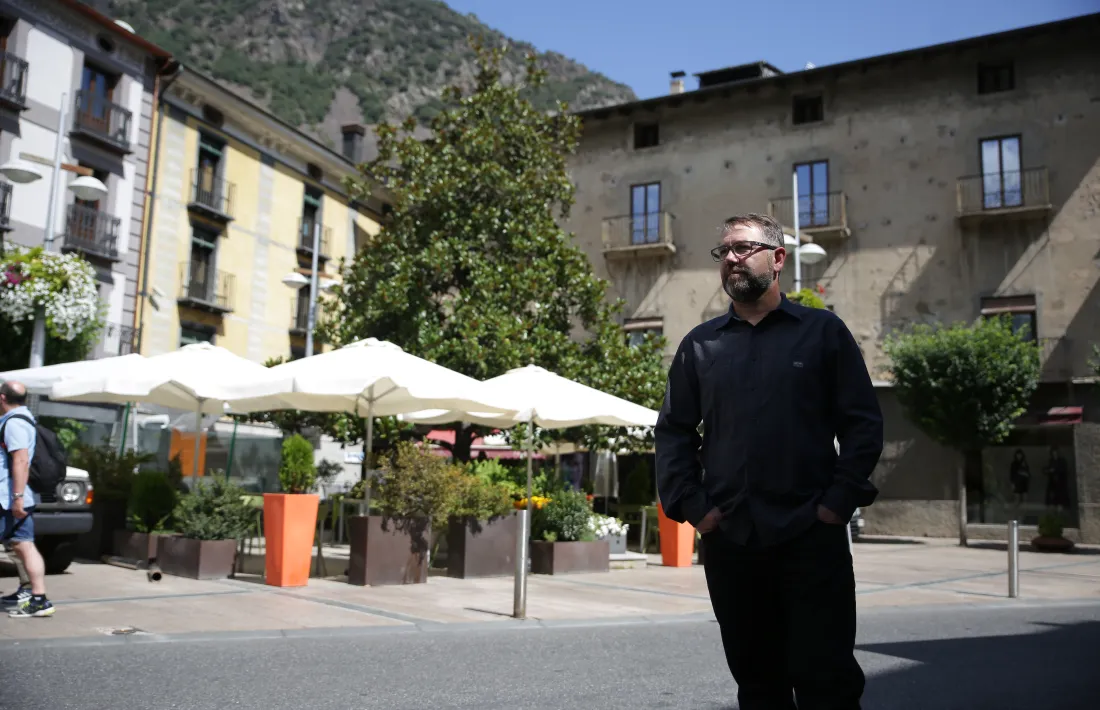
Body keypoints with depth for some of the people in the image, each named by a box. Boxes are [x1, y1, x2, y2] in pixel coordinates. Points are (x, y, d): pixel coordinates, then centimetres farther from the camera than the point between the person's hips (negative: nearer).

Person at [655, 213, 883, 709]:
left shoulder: (823, 330, 4)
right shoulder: (699, 345, 11)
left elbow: (863, 422, 1)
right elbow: (673, 431, 10)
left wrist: (840, 500, -8)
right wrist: (689, 505, -1)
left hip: (812, 536, -2)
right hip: (728, 540, 3)